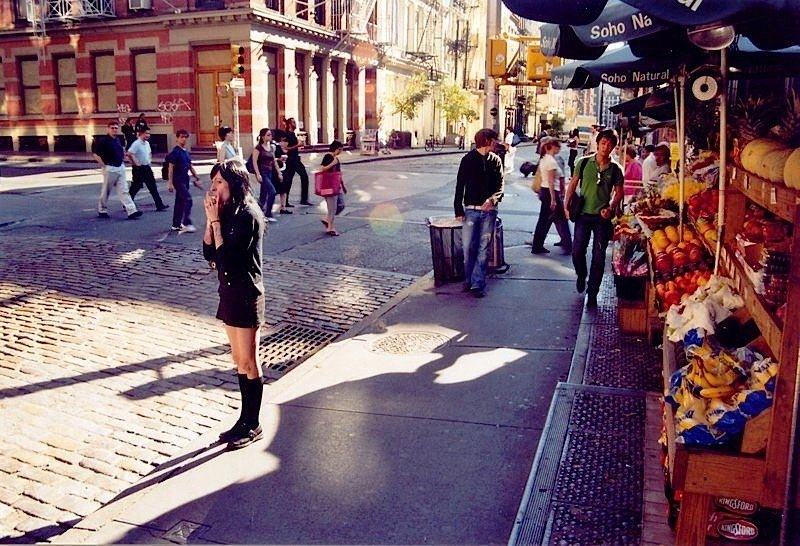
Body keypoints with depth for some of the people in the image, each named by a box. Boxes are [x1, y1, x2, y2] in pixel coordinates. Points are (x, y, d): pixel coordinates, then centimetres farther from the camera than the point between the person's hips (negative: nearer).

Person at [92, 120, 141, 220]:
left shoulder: (118, 140, 11)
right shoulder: (103, 140, -10)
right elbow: (95, 153, -13)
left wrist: (122, 159, 13)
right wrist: (103, 165, -14)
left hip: (120, 167, 6)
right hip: (110, 168, -6)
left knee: (124, 191, 0)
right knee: (106, 191, 6)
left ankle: (131, 211, -6)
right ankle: (102, 210, 21)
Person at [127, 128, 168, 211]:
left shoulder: (147, 143, 9)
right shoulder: (136, 144, -16)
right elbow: (129, 154, -26)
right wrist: (135, 163, -20)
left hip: (147, 167, 8)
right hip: (139, 169, -8)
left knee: (153, 187, 4)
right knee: (135, 187, 2)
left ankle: (159, 205, 4)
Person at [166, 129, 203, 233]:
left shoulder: (186, 152, 13)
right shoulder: (175, 151, -11)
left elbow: (190, 166, 20)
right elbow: (171, 167, -13)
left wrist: (197, 178, 17)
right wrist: (170, 182, -17)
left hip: (185, 179, 8)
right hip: (178, 179, -8)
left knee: (180, 202, 12)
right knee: (188, 199, -15)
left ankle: (176, 225, 19)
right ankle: (187, 224, -13)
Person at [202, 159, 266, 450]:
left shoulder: (248, 216, -18)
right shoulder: (228, 213, 7)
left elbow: (225, 257, -22)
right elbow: (209, 253, 5)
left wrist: (216, 220, -16)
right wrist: (211, 218, -4)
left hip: (246, 294, -9)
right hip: (230, 292, 9)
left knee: (248, 362, 2)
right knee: (239, 361, 16)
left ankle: (253, 426, 15)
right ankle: (245, 419, 28)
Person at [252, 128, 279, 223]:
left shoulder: (271, 147, 12)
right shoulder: (258, 147, -8)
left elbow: (274, 161, 19)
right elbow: (254, 161, -12)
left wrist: (278, 172, 16)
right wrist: (258, 174, -19)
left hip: (270, 173, 7)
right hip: (262, 173, -7)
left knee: (263, 194, 10)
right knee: (272, 191, -17)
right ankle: (268, 214, -10)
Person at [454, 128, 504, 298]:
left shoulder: (496, 160, 8)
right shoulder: (468, 159, 1)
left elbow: (500, 186, 4)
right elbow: (460, 186, 2)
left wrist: (493, 199, -17)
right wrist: (458, 210, -2)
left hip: (489, 210, 2)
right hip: (471, 209, -1)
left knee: (484, 249, 1)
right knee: (468, 247, 0)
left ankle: (478, 284, 4)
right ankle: (468, 280, 17)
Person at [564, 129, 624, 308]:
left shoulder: (615, 169, 1)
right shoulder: (584, 162, 0)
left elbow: (619, 192, 6)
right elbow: (573, 184, 5)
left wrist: (611, 208, -10)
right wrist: (566, 205, -4)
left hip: (603, 217, 0)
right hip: (583, 214, 0)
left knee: (598, 257, 3)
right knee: (577, 251, -2)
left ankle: (592, 294, 13)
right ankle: (581, 276, 31)